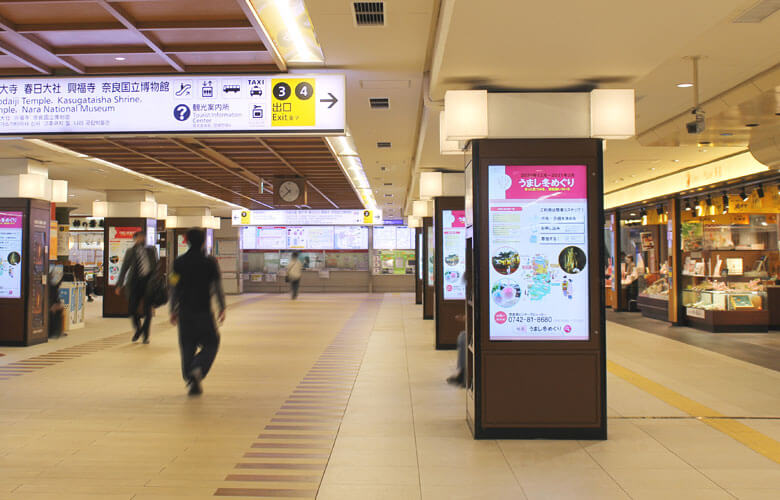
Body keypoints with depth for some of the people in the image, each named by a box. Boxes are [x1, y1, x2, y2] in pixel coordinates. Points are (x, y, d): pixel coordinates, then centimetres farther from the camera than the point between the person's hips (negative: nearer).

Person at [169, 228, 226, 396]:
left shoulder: (179, 262, 3)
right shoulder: (210, 262, -5)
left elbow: (175, 289, 4)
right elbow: (217, 288, -3)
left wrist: (173, 311, 11)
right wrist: (222, 308, 6)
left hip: (184, 312, 3)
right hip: (204, 312, -3)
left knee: (187, 347, 11)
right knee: (211, 343, 10)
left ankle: (189, 377, 11)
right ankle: (198, 369, -12)